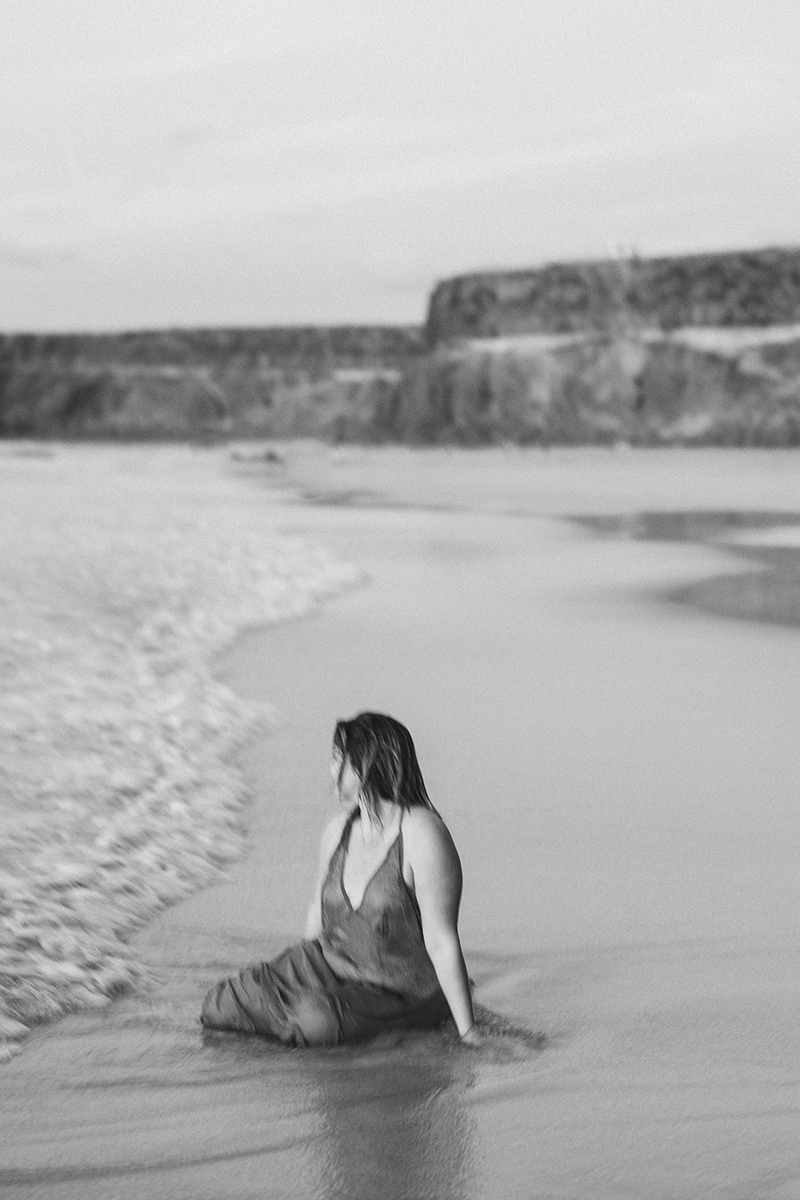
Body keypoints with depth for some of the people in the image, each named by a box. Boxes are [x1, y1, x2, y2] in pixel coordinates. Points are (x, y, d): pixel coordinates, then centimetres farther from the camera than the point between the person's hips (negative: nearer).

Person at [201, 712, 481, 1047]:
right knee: (220, 1005, -5)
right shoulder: (339, 829, 2)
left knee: (317, 1021, -36)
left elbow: (441, 941, -23)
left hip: (400, 993, -7)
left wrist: (467, 1032, -21)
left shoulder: (421, 834, -22)